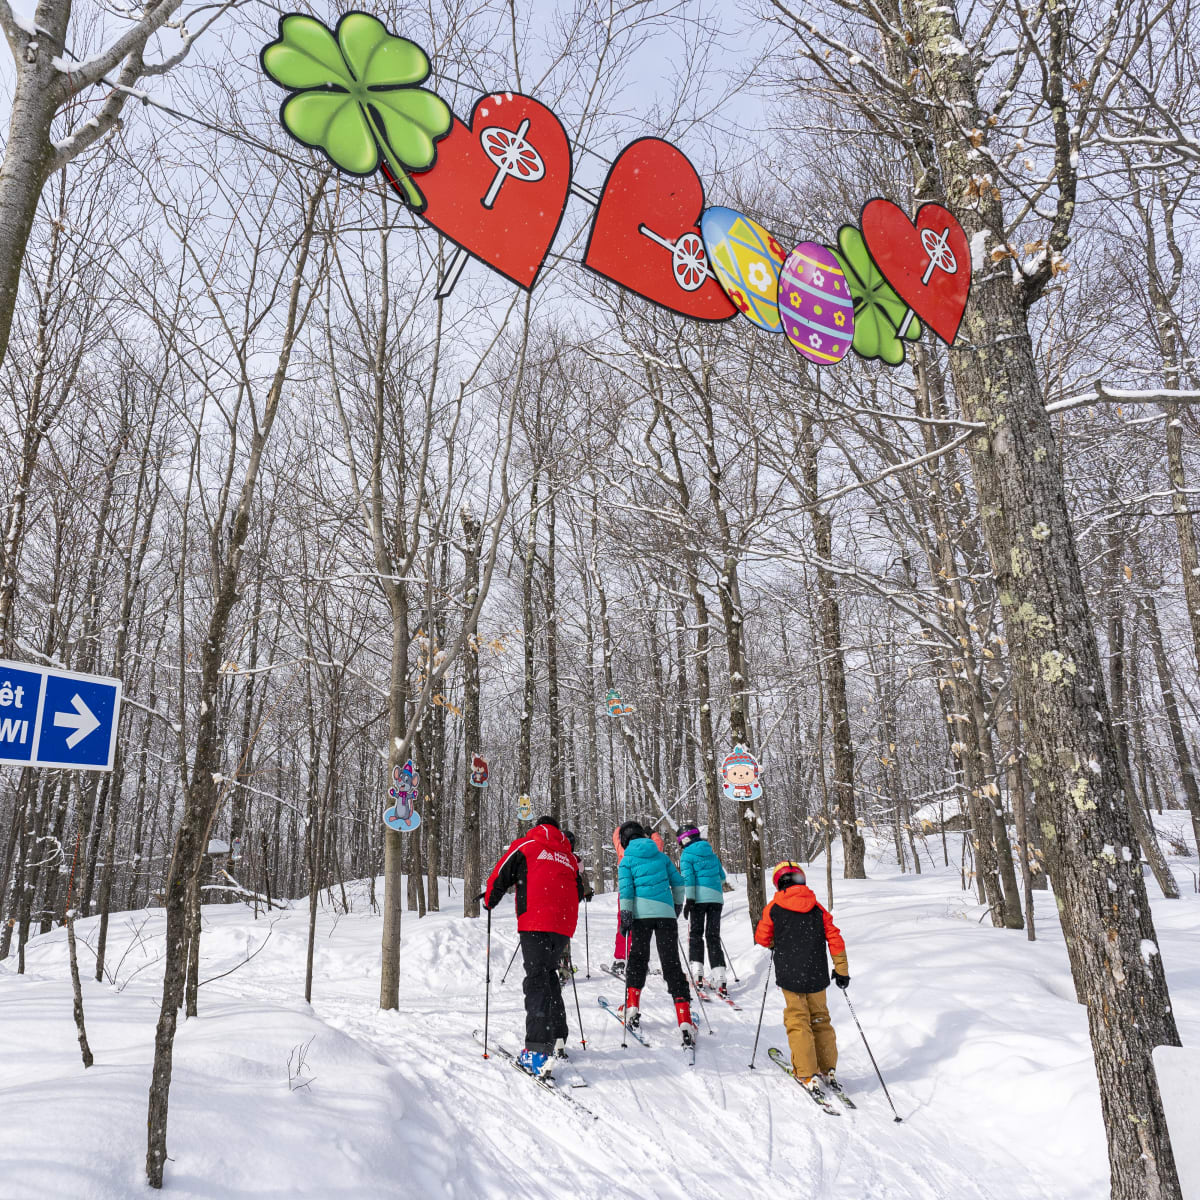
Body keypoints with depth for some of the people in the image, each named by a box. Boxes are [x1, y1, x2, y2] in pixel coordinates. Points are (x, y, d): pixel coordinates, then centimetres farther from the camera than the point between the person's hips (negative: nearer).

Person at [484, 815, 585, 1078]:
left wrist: (489, 901, 25)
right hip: (564, 926, 5)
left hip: (536, 923, -5)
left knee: (536, 980, -8)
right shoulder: (569, 856, 23)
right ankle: (558, 1037, 22)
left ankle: (539, 1051, -19)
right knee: (549, 974, 22)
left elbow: (500, 876, 7)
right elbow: (578, 892, 26)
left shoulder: (525, 845, 9)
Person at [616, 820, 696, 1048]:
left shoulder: (627, 859, 4)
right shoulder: (660, 855, 13)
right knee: (672, 963, 1)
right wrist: (678, 905, 30)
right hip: (666, 913, 2)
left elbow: (626, 889, -6)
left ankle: (632, 1007, 16)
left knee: (638, 958, 20)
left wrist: (625, 916, -4)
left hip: (641, 913, -2)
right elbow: (678, 882, 18)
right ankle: (684, 1019, -8)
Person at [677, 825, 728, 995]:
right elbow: (722, 876, 23)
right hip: (716, 898, 4)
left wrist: (689, 899, -12)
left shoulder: (687, 854, -2)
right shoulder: (711, 852, 15)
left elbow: (688, 878, -12)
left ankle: (697, 973, 0)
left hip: (699, 897, -4)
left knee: (695, 934, 8)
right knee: (713, 936, 7)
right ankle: (719, 977, -2)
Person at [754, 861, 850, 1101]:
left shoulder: (773, 909, -5)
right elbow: (835, 939, 2)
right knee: (820, 1020, 18)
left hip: (790, 975, -3)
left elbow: (762, 938, 3)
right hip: (817, 976, 3)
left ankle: (808, 1075, 1)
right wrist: (842, 971, 11)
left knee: (798, 1022, 6)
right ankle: (828, 1069, 21)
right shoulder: (817, 909, 3)